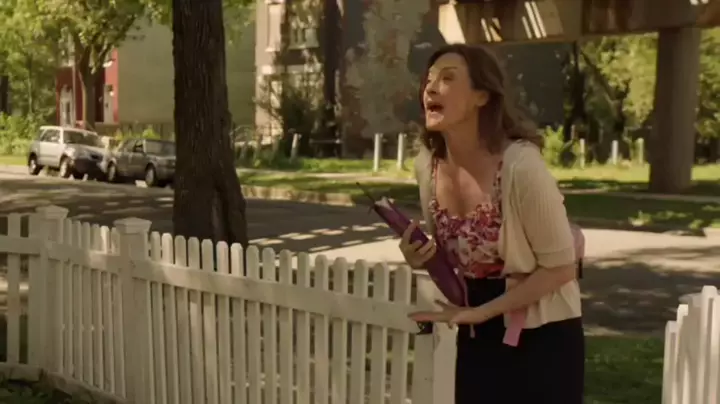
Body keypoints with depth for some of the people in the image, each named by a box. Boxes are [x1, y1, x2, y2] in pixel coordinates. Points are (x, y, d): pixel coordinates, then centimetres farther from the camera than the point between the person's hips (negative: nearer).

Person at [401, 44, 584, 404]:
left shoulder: (521, 165, -25)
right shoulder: (428, 163, -5)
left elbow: (560, 267, -16)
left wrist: (480, 311, -19)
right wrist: (420, 257, -10)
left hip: (541, 341, -6)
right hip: (477, 338, 6)